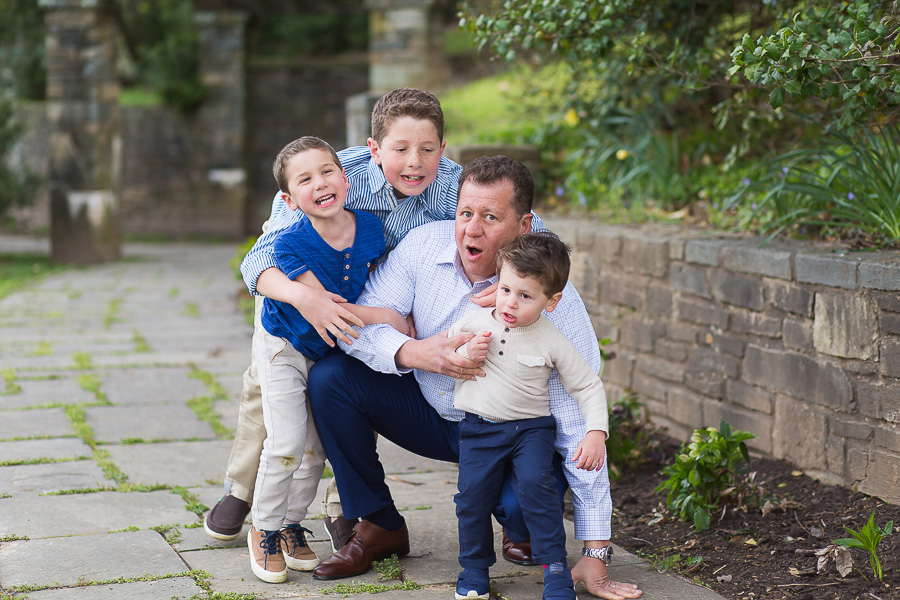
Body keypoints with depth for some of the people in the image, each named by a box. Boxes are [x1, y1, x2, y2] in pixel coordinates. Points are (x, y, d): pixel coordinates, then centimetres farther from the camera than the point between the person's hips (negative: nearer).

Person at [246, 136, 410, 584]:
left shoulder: (369, 227, -14)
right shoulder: (292, 243, -28)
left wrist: (407, 331, -5)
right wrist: (384, 317, -25)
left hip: (331, 352, 5)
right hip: (284, 349, -5)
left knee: (321, 446, 9)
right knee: (286, 444, -12)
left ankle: (292, 524, 28)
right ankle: (264, 530, 8)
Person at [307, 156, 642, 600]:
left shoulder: (557, 302, -26)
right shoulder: (424, 245, -16)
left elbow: (579, 425, -25)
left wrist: (595, 555, -26)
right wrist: (411, 353, -38)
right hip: (429, 409, 4)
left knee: (525, 503, -35)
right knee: (329, 378, -17)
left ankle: (523, 529, 8)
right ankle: (380, 527, 1)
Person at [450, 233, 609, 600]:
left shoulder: (552, 343, -7)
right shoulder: (474, 322, -3)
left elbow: (589, 387, 0)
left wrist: (596, 433, -11)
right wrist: (466, 355, -11)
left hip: (530, 427, -2)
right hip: (479, 429, 2)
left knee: (536, 484, -23)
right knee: (473, 494, -8)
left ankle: (555, 567, -10)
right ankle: (474, 568, 15)